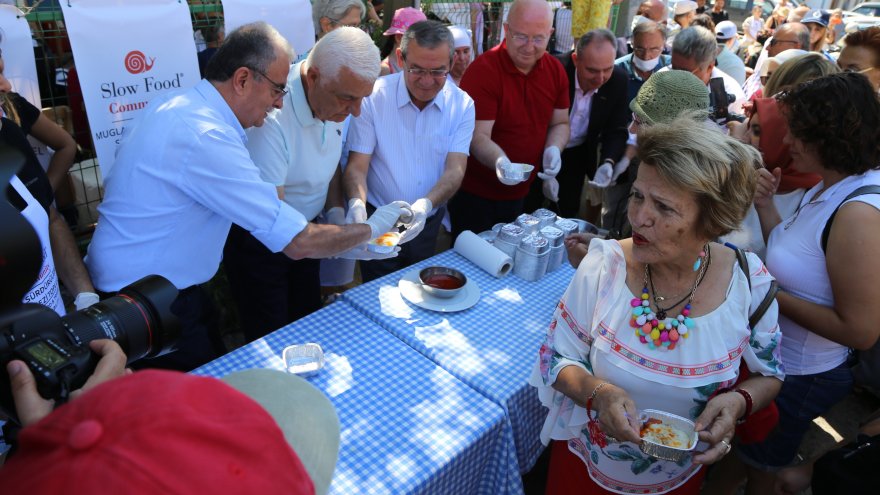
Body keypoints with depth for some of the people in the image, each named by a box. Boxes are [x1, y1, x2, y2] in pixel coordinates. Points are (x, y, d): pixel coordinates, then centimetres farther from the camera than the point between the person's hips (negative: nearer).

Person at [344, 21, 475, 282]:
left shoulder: (462, 105, -8)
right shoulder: (373, 97, -14)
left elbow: (455, 170, -16)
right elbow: (356, 166, -14)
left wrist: (425, 206, -35)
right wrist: (357, 204, -35)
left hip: (430, 223, 3)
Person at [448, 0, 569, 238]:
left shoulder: (556, 70, -2)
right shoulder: (482, 70, -19)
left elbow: (559, 123, 7)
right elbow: (479, 137, -23)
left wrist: (553, 149, -14)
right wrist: (500, 162, -43)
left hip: (521, 193, 5)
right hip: (475, 195, -5)